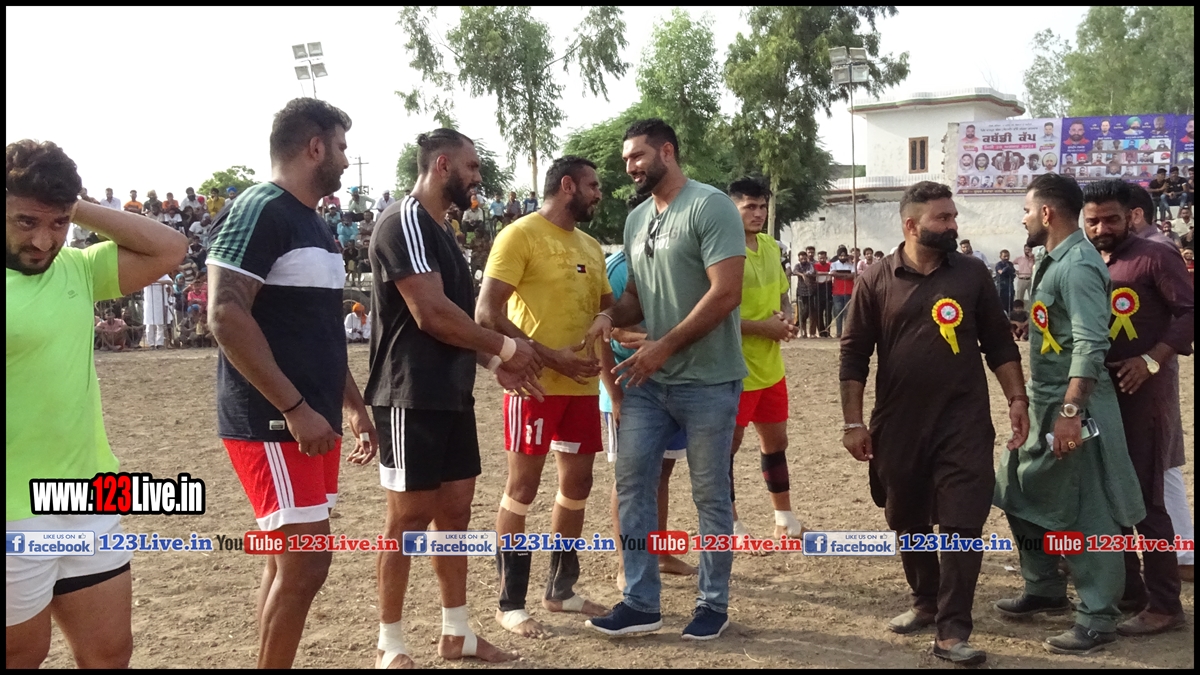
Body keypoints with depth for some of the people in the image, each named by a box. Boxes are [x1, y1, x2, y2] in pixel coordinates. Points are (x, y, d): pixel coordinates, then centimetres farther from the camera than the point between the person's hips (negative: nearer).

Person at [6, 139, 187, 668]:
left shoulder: (76, 269, 5)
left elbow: (168, 249, 4)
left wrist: (76, 209, -2)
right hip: (16, 516, -6)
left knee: (110, 652, 16)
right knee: (22, 655, 12)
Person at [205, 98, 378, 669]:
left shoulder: (312, 222, 17)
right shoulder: (259, 211, -12)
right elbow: (225, 315, -22)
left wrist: (352, 404, 21)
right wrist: (295, 408, -23)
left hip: (311, 421, 9)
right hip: (272, 424, -9)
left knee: (291, 559, 13)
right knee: (306, 560, -10)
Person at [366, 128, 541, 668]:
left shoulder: (439, 230, 16)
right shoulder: (405, 223, -14)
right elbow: (431, 314, -22)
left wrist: (493, 362, 9)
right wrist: (506, 347, -12)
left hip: (452, 395, 9)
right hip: (413, 397, -9)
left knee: (455, 508, 13)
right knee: (410, 516, -1)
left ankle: (456, 633, 24)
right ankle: (390, 646, 13)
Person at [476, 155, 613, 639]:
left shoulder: (590, 246, 15)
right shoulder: (520, 235, -8)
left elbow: (608, 309, 23)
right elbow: (487, 314, -15)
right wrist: (547, 356, -19)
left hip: (582, 384, 8)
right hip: (535, 383, -8)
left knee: (577, 484, 13)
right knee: (523, 488, 0)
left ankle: (561, 589, 27)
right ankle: (510, 603, 11)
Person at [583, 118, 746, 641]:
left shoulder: (710, 206, -11)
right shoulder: (636, 220, 13)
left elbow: (725, 293, -18)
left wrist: (665, 346, -19)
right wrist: (610, 315, -2)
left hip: (706, 380, -7)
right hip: (648, 379, 7)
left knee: (710, 495, 5)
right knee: (632, 484, 4)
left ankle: (713, 604, 20)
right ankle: (641, 603, 15)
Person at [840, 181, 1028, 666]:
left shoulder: (972, 274, 3)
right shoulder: (876, 281, -2)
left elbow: (999, 343, 9)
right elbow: (854, 355, 0)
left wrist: (1017, 398, 0)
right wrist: (853, 422, -4)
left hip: (964, 422, 0)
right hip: (898, 425, 1)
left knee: (962, 525, -4)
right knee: (908, 522, 14)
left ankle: (953, 632, 1)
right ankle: (926, 602, 35)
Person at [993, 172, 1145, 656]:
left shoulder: (1077, 266, -18)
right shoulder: (1053, 260, 13)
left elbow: (1091, 345, -26)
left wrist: (1070, 411, -29)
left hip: (1072, 406, -10)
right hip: (1045, 402, 10)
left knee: (1086, 513, -1)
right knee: (1024, 493, 18)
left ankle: (1097, 619, 10)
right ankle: (1045, 589, 32)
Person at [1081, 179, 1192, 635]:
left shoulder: (1155, 258, -6)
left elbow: (1189, 312, -13)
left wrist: (1151, 361, -21)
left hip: (1143, 392, -7)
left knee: (1145, 499, -5)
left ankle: (1164, 606, 4)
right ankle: (1127, 591, 24)